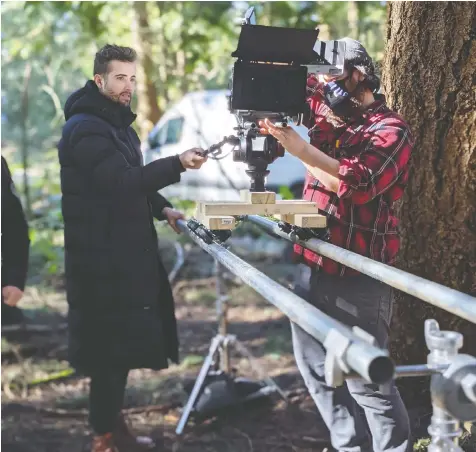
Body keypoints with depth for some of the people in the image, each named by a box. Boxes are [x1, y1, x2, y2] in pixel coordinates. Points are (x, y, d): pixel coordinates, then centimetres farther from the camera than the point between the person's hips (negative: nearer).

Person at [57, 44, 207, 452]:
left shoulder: (118, 124, 17)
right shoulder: (85, 128, -15)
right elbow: (119, 181, -27)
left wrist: (161, 208, 10)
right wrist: (177, 164, -35)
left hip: (127, 252, 10)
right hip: (101, 257, -10)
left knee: (123, 339, 14)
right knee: (109, 344, -5)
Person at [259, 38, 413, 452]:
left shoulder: (391, 130, -9)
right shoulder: (327, 113, 11)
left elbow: (357, 182, -24)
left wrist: (300, 149, -25)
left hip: (357, 278, -8)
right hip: (312, 264, 8)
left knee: (365, 379, -5)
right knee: (317, 367, 17)